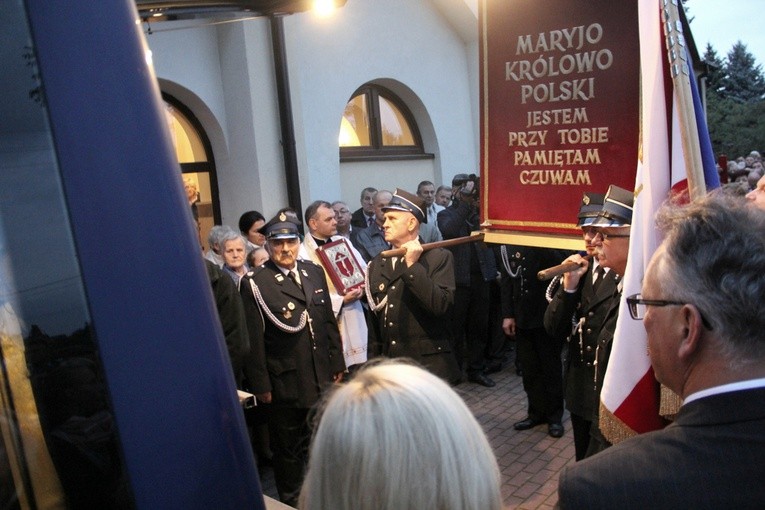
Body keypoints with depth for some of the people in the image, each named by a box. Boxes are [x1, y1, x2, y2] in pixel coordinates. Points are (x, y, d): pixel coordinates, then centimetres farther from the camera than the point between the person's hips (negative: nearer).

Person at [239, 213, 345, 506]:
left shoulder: (314, 272, 5)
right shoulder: (254, 283, -12)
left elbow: (329, 321, 10)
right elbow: (253, 340, -12)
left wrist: (337, 364, 10)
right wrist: (260, 385, -11)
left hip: (323, 379, 5)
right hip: (285, 383, -4)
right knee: (289, 449, 14)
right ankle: (291, 502, 34)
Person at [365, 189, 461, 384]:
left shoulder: (439, 257, -6)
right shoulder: (377, 264, 9)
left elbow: (441, 305, -19)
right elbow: (375, 319, 14)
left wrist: (412, 266, -21)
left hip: (429, 366, -4)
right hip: (389, 366, 4)